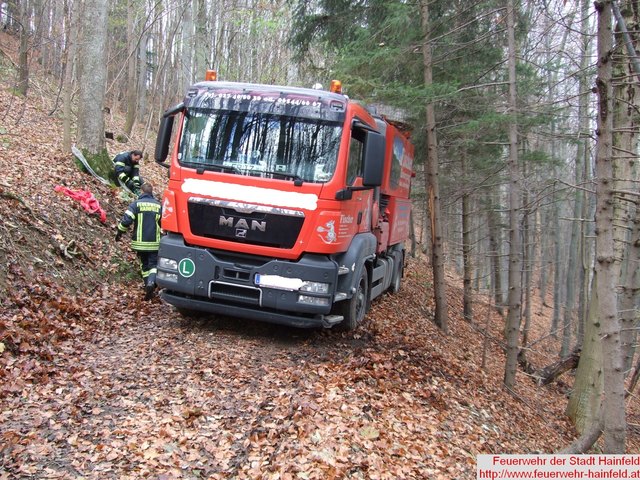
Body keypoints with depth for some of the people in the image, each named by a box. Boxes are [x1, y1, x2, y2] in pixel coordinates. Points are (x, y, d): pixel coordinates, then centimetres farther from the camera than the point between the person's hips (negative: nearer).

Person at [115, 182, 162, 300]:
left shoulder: (136, 204, -5)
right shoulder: (158, 205, 3)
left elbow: (126, 220, -13)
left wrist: (119, 232, 2)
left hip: (140, 243, 0)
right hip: (154, 243, 0)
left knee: (144, 264, 15)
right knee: (153, 264, 3)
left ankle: (148, 285, 17)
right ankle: (151, 282, -23)